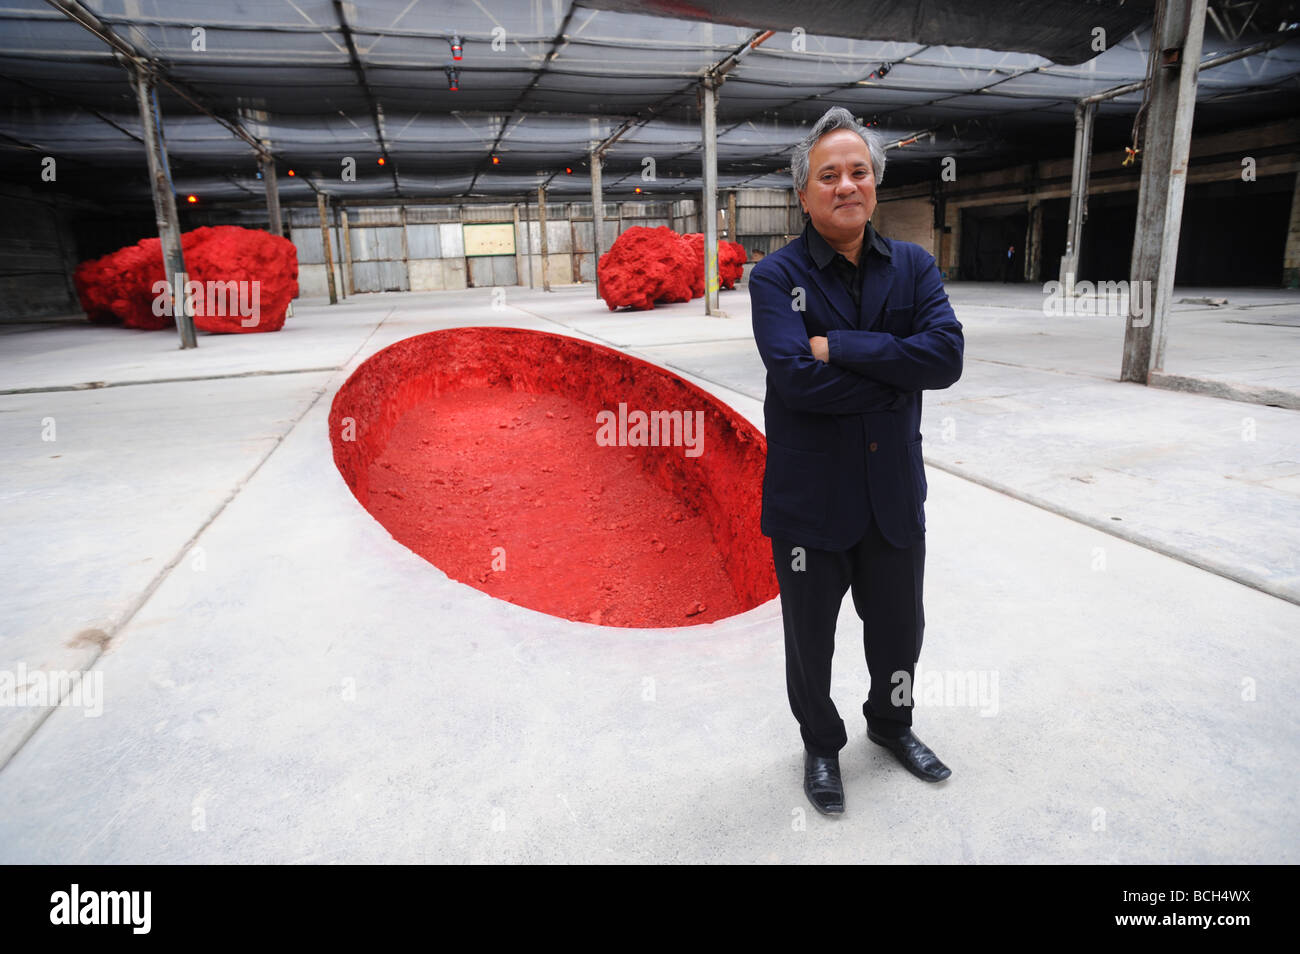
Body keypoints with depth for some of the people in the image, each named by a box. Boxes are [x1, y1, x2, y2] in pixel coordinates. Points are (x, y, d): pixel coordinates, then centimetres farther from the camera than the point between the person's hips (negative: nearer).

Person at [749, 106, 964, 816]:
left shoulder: (913, 267, 2)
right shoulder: (775, 277, -10)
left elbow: (947, 355, -15)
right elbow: (797, 380, -25)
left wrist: (839, 345, -21)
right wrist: (897, 374, -16)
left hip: (894, 491, 4)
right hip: (810, 497, -3)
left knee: (899, 627, 21)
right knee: (810, 639, 16)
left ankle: (890, 722, 51)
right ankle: (821, 745, 43)